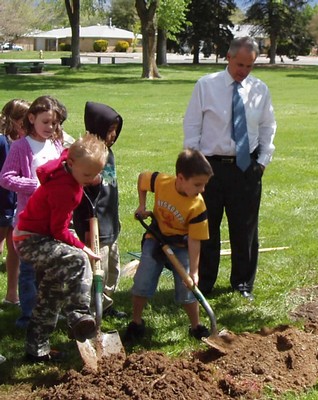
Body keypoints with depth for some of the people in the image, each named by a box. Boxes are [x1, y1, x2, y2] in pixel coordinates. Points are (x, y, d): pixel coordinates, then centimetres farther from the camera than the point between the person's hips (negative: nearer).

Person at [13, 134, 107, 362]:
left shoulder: (68, 167, -3)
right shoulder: (65, 189, -29)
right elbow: (59, 231, -23)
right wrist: (83, 249, -14)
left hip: (38, 236, 11)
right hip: (31, 241, -11)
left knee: (50, 298, 16)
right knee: (78, 260, -34)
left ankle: (37, 349, 26)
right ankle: (79, 318, -31)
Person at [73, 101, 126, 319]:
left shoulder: (109, 153, 10)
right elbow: (83, 195, -21)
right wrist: (89, 226, -22)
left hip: (111, 225, 10)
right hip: (95, 226, -10)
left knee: (113, 269, 20)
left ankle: (106, 305, 34)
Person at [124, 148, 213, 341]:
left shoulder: (198, 206, -25)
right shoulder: (161, 182, -22)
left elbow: (194, 240, -22)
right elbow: (142, 177, 1)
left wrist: (194, 271, -25)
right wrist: (142, 206, -2)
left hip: (180, 245, -2)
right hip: (156, 238, 2)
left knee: (187, 288, -5)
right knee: (142, 282, -1)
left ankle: (196, 327, 13)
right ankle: (136, 323, 15)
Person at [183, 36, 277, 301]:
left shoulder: (260, 90, 4)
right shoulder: (206, 86, -2)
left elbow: (268, 128, 13)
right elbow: (192, 126, 1)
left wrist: (263, 160, 3)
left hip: (247, 167, 2)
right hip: (211, 165, -1)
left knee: (245, 229, 9)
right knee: (206, 228, 6)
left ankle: (243, 283, 25)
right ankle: (203, 284, 19)